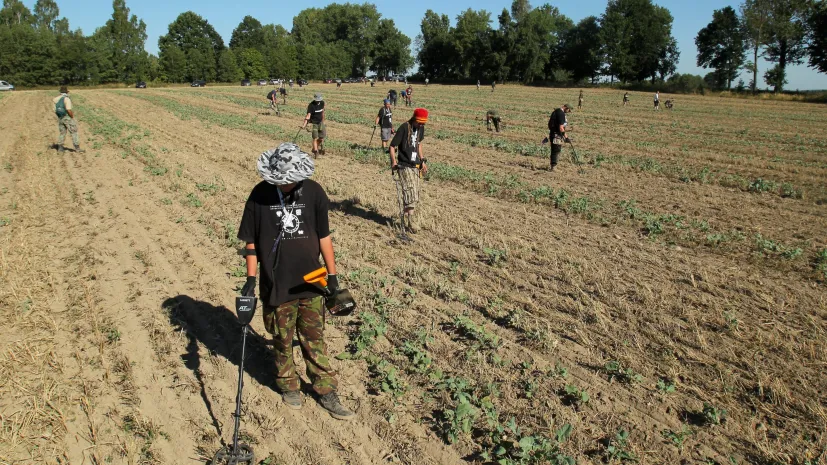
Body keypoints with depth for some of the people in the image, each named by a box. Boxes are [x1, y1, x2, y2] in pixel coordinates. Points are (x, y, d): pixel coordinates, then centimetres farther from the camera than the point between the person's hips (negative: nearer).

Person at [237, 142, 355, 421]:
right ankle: (288, 385, 36)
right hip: (276, 285, -1)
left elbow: (323, 237, 1)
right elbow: (251, 241, -1)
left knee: (315, 339, 11)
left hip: (311, 282, 1)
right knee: (282, 340, 15)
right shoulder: (260, 195, -9)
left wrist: (332, 275, 3)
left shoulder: (313, 192, -6)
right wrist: (250, 279, -3)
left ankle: (326, 391, 24)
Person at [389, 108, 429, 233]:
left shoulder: (421, 128, 7)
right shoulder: (404, 128, -14)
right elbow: (392, 146, -13)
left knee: (415, 195, 10)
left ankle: (405, 217, 25)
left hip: (415, 166, 7)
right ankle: (411, 222, -8)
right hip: (404, 166, -7)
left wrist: (422, 161, 19)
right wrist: (393, 161, -26)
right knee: (410, 194, -13)